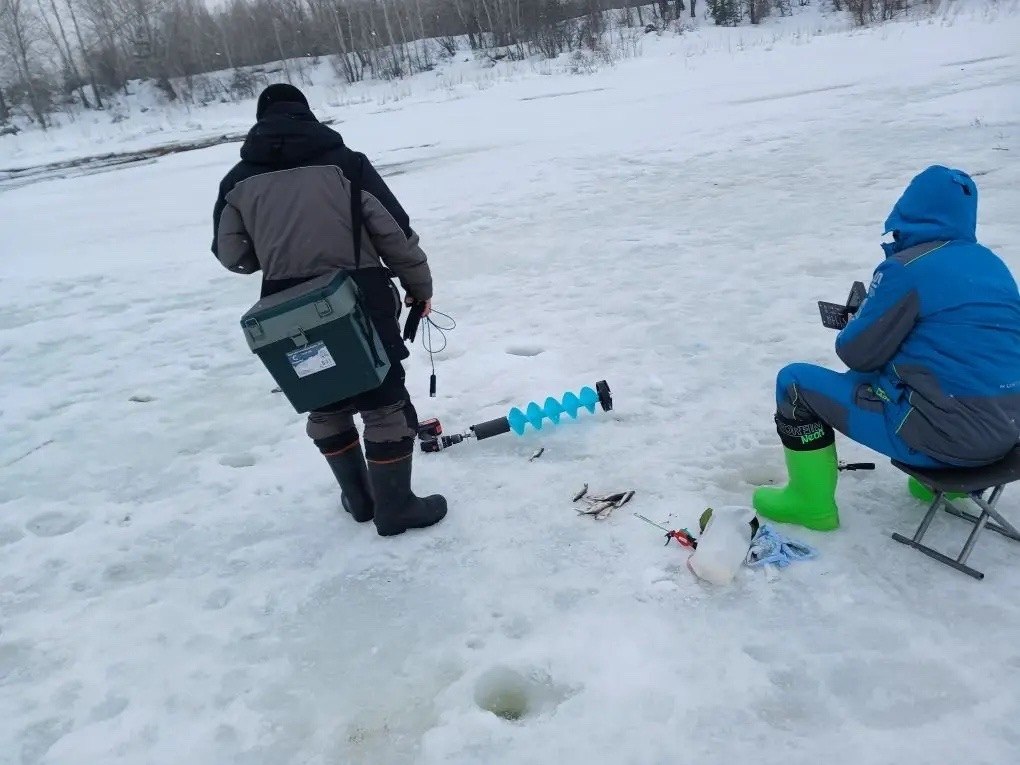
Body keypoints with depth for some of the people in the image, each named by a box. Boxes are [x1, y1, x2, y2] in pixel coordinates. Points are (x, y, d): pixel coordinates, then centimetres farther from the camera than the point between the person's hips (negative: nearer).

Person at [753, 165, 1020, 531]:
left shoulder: (906, 268, -15)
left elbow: (857, 353, -9)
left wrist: (854, 325, 13)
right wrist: (890, 320, 19)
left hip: (945, 434, -8)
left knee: (795, 382, 0)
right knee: (892, 368, 35)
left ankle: (811, 502, 12)